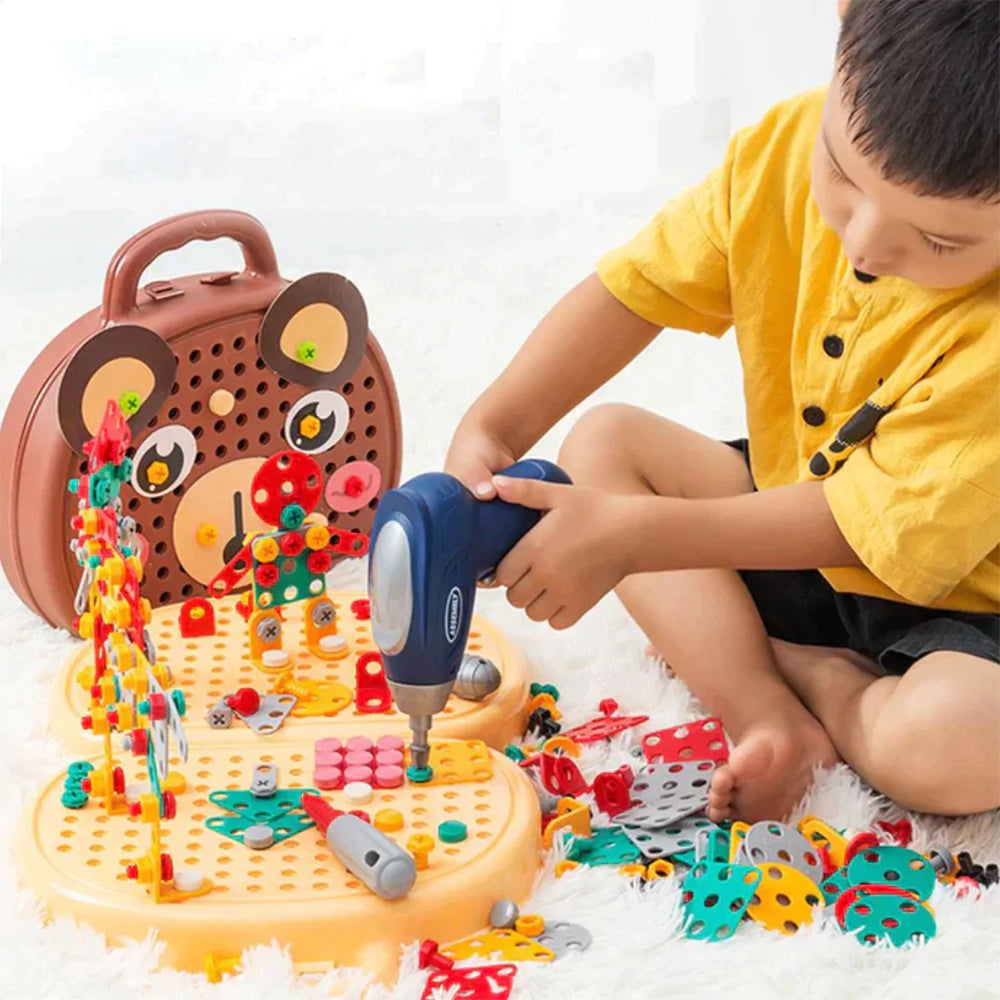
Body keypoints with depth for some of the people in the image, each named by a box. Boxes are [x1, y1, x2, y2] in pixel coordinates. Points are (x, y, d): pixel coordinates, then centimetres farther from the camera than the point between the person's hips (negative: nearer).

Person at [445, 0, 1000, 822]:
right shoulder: (787, 146, -18)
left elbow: (877, 529, -28)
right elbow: (636, 289, -10)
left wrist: (631, 535, -31)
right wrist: (491, 430, -24)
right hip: (799, 506, 7)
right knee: (605, 441, -6)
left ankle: (813, 677, -1)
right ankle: (766, 714, -19)